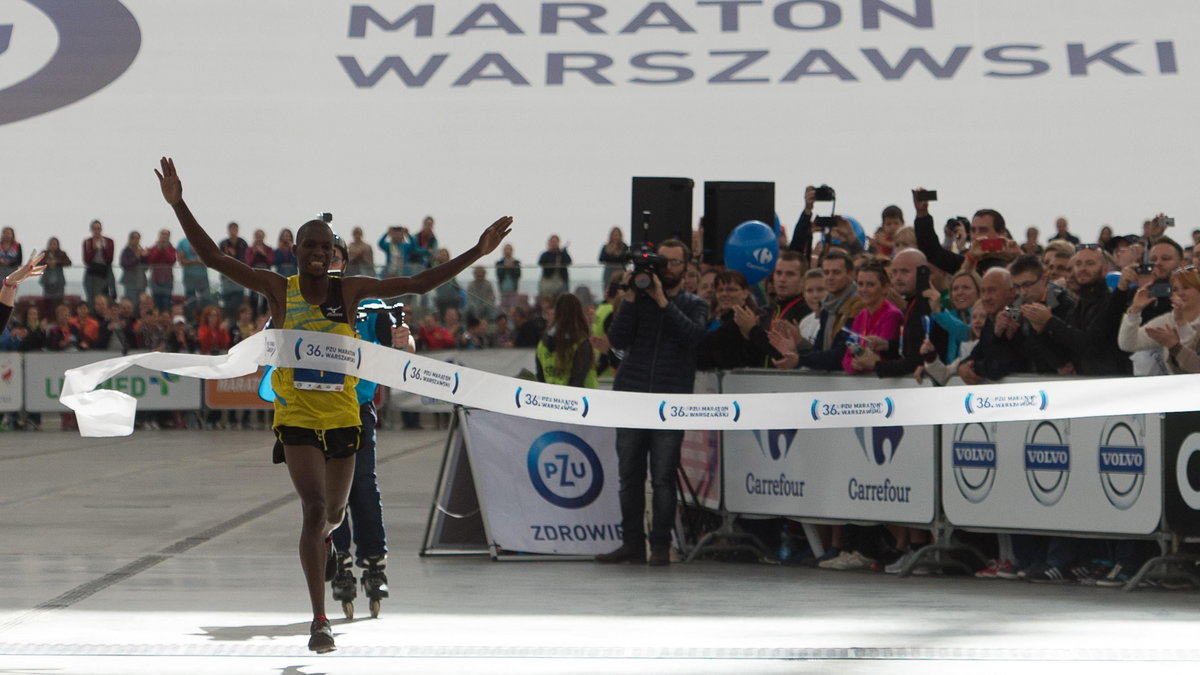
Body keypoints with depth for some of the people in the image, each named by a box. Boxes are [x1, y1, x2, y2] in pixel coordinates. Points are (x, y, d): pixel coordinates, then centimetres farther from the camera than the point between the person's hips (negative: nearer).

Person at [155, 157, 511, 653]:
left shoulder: (350, 291, -2)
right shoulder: (279, 290, -5)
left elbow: (419, 283, -2)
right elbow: (214, 258, -9)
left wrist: (476, 253, -8)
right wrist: (179, 206, -18)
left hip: (343, 416, 3)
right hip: (296, 416, -3)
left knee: (334, 513, 17)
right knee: (314, 508, -15)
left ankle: (320, 540, 58)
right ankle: (319, 620, -12)